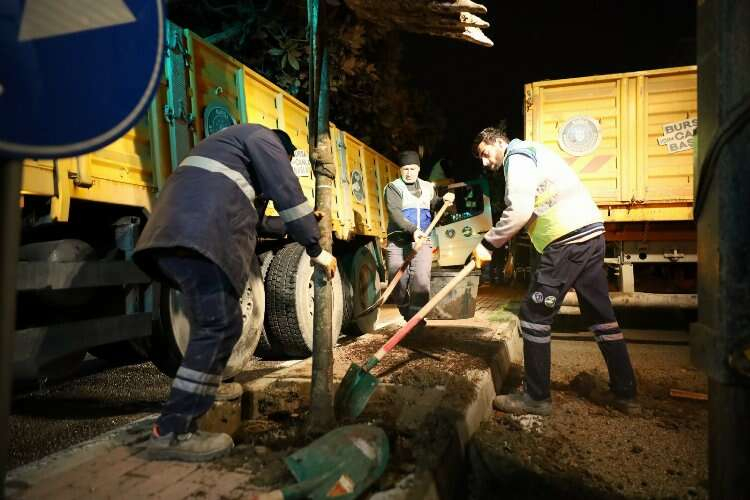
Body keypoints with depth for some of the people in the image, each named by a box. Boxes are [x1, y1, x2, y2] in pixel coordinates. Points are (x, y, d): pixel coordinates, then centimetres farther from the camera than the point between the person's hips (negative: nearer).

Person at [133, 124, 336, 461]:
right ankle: (171, 433, -9)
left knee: (215, 326, 12)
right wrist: (316, 250, 9)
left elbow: (244, 210, 40)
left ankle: (182, 421, 17)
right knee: (218, 328, -11)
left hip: (175, 232, 10)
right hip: (199, 235, -10)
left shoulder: (233, 143, 40)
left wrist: (300, 227, 42)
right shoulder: (264, 139, 12)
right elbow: (288, 195, 3)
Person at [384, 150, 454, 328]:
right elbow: (395, 214, -14)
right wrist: (412, 230, -30)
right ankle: (406, 312, 23)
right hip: (398, 242, -2)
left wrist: (444, 201, 2)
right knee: (398, 280, -1)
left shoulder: (428, 188, 17)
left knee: (421, 277, -16)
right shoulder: (393, 188, 2)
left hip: (422, 241, 2)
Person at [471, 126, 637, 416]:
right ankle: (625, 393, 23)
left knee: (535, 315, -4)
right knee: (600, 314, 14)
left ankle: (536, 397, 4)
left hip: (568, 238, -10)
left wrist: (487, 244, -9)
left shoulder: (517, 156, -3)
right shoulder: (529, 153, 27)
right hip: (590, 233, 10)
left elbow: (519, 211, -18)